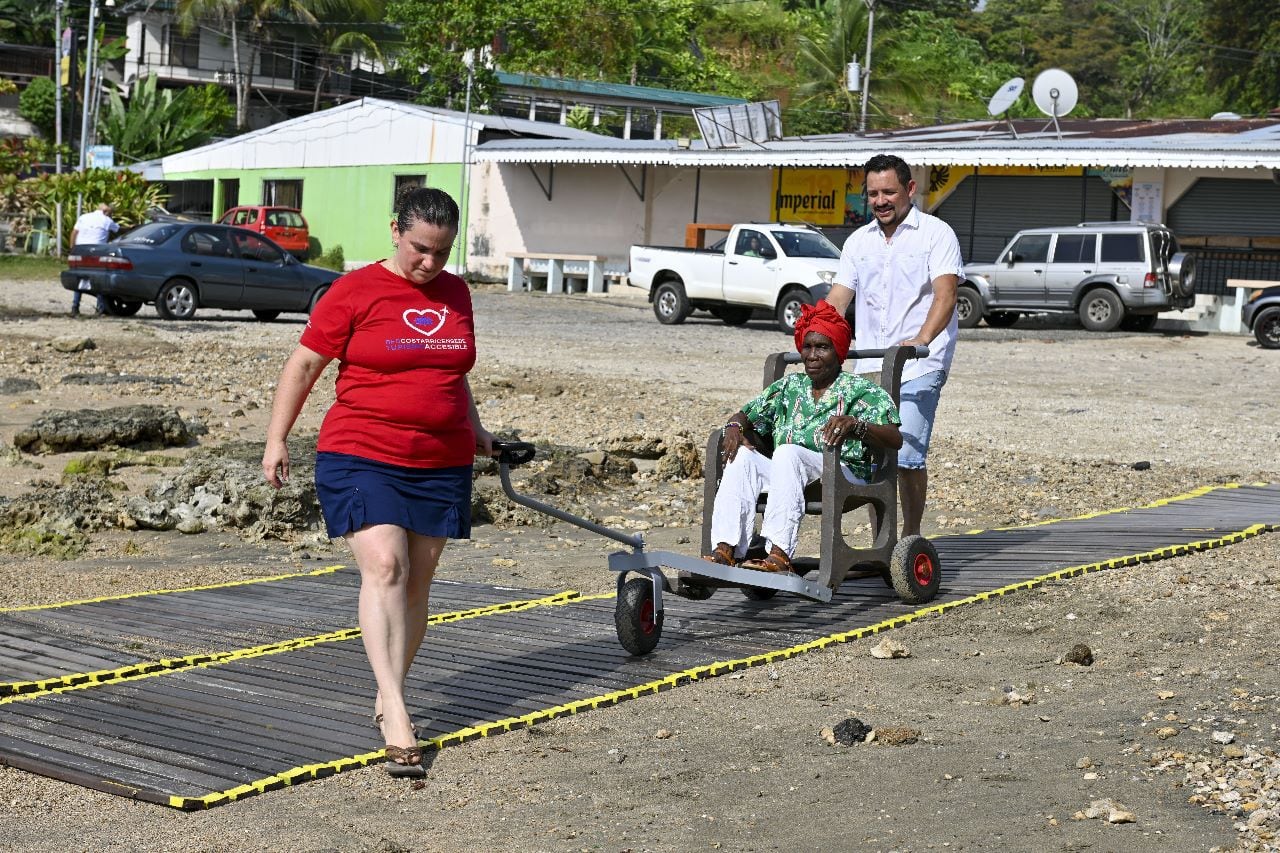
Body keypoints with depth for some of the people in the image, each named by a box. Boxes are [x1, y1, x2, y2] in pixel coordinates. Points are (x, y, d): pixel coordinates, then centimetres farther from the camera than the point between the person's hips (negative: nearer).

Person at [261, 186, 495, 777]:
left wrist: (473, 427, 34)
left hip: (441, 464, 5)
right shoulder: (356, 291, -4)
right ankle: (397, 715, -23)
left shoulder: (455, 294, 12)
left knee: (416, 583, 7)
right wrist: (276, 439, -6)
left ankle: (386, 698, 20)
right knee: (384, 568, -18)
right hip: (361, 456, -5)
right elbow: (303, 365, -1)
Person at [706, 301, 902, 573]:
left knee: (788, 452, -32)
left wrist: (855, 424, -28)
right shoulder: (790, 386, 22)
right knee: (743, 455, -20)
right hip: (786, 473, 5)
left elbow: (895, 439, -8)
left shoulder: (861, 390, 6)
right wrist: (734, 427, 0)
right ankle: (726, 551, -33)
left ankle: (779, 555, -44)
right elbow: (747, 416, 25)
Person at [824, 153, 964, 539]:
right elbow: (837, 300, 11)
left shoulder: (936, 233, -1)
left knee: (906, 456, -13)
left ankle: (911, 537, 2)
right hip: (868, 367, 5)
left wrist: (921, 339, -31)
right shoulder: (859, 241, 15)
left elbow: (945, 294, -14)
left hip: (919, 368, -5)